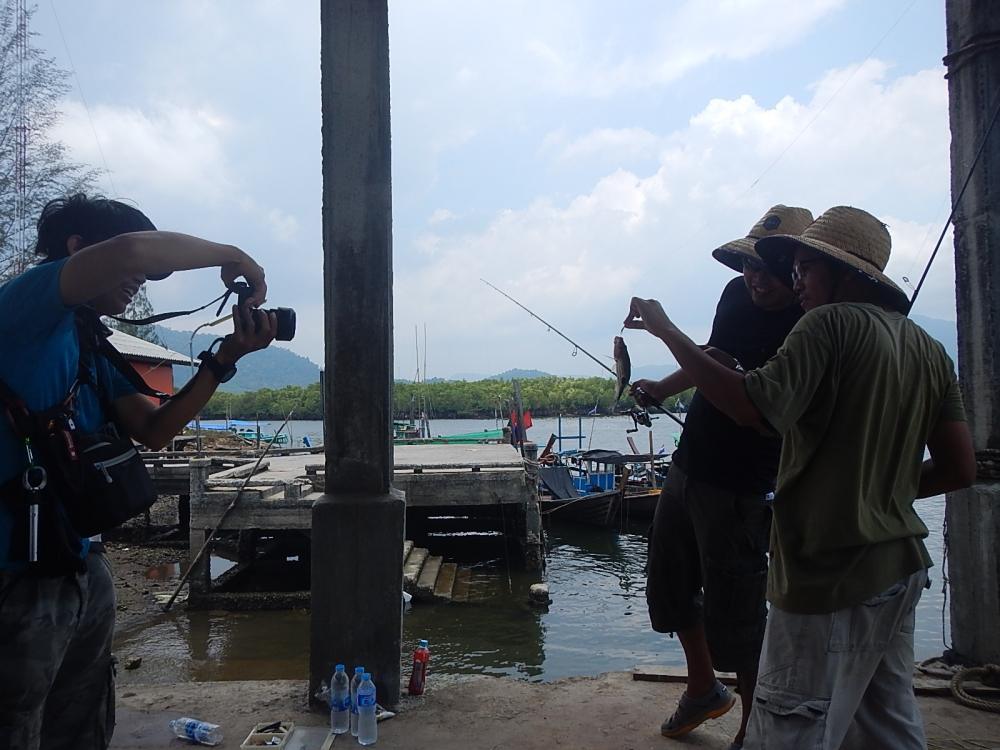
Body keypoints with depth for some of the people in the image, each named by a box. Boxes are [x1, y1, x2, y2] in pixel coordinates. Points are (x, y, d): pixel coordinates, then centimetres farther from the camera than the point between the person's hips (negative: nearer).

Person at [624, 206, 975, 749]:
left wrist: (667, 331, -19)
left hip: (832, 572, -9)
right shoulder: (928, 349, 11)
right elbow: (959, 468, 8)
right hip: (900, 567, 9)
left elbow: (753, 407, -26)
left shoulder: (831, 323, -13)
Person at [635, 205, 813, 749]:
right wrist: (662, 388, 12)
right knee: (668, 586, 21)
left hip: (740, 489, -8)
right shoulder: (738, 295, 3)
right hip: (687, 467, 8)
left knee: (733, 614, 1)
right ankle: (705, 688, 44)